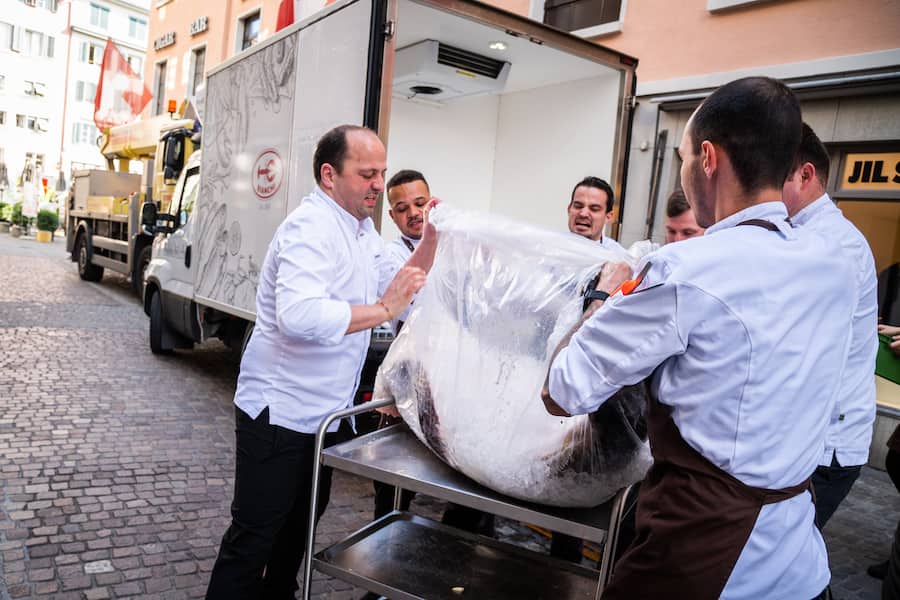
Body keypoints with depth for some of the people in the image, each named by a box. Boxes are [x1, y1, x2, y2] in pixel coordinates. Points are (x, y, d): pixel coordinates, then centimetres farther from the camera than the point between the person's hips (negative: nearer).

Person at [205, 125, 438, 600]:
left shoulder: (361, 228, 8)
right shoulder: (311, 227, -22)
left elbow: (402, 287, 10)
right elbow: (301, 316, -39)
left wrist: (430, 238, -2)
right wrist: (382, 310, -33)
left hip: (324, 413, 10)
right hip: (279, 413, -9)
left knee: (301, 524, 24)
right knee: (254, 538, 4)